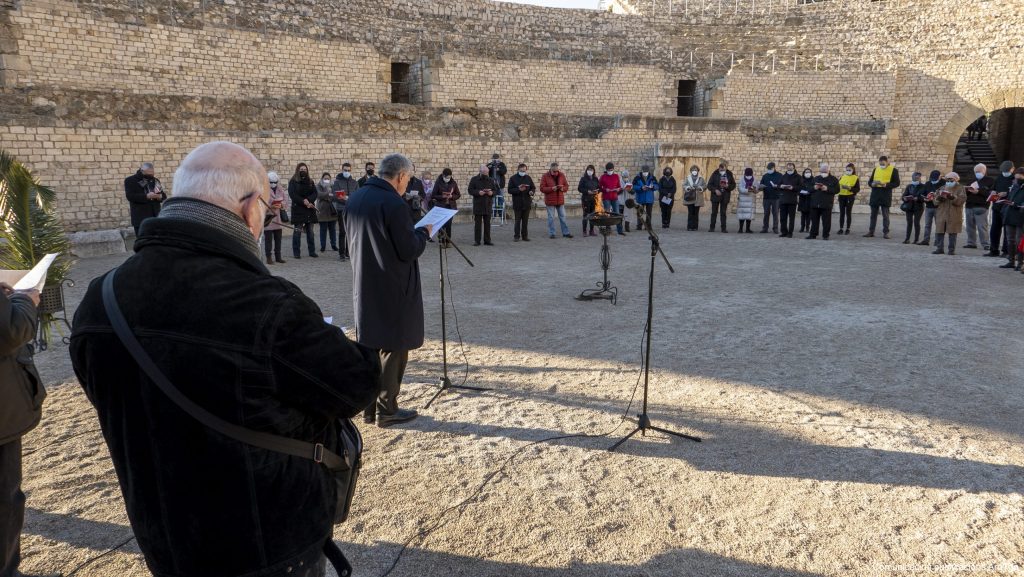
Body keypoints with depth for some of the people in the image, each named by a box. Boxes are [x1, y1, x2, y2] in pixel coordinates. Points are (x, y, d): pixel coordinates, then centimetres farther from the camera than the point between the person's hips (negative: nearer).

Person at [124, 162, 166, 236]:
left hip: (155, 216, 5)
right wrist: (146, 196, -24)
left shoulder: (155, 180, 16)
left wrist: (160, 196, -11)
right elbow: (130, 196, -13)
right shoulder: (130, 180, 0)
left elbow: (164, 195, 14)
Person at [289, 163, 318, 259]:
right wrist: (303, 201, -18)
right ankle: (296, 253, 1)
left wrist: (308, 200, -14)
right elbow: (292, 194, -8)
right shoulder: (293, 182, 2)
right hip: (298, 209, -4)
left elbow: (315, 193, 5)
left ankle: (312, 252, 11)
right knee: (297, 231, -4)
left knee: (310, 232, 6)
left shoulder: (310, 181, 14)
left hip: (310, 209, 4)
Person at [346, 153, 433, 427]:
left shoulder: (355, 198, 5)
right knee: (393, 347, 4)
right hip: (392, 289, -8)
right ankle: (386, 410, 12)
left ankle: (368, 406, 25)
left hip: (364, 287, 8)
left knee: (369, 345, 17)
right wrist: (423, 233, 0)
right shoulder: (394, 204, -21)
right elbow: (409, 251, -20)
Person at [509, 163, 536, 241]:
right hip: (517, 203, -3)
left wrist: (532, 192, -11)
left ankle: (525, 236, 13)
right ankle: (516, 236, 7)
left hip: (527, 203, 3)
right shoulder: (513, 178, -1)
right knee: (517, 221, 0)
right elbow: (510, 190, -6)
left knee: (525, 221, 7)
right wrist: (519, 189, -20)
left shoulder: (528, 178, 9)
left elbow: (533, 188, 12)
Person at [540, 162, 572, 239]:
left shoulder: (561, 175, 4)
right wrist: (552, 188, -22)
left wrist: (562, 188, -15)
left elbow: (566, 186, 8)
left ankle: (565, 233, 16)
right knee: (551, 218, 2)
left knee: (562, 217, 9)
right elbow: (542, 188, -10)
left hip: (560, 200, 3)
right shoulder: (545, 176, -6)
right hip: (550, 201, -3)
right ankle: (551, 233, 10)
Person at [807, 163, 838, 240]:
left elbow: (837, 190, -5)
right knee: (814, 220, 7)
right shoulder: (815, 178, 15)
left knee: (826, 221, -1)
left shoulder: (833, 179, 4)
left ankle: (825, 235, 6)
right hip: (815, 203, 3)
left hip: (826, 204, -3)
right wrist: (814, 188, -7)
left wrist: (827, 189, -17)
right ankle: (813, 234, 14)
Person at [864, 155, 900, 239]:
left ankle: (885, 233, 4)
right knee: (873, 214, 8)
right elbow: (870, 181, 14)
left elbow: (897, 183, -4)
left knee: (885, 215, -1)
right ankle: (871, 232, 13)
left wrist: (886, 185, -19)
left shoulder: (893, 170, 0)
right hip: (875, 195, 4)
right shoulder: (876, 169, 12)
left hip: (886, 195, -4)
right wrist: (872, 184, -9)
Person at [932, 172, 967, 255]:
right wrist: (938, 198, -12)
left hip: (954, 216, -3)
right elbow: (935, 201, 10)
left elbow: (962, 199, -10)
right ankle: (939, 248, 8)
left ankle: (952, 249, 6)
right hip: (941, 214, 3)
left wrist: (953, 198, -25)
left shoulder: (960, 189, 5)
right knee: (939, 232, 1)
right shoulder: (942, 188, 16)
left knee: (952, 232, 0)